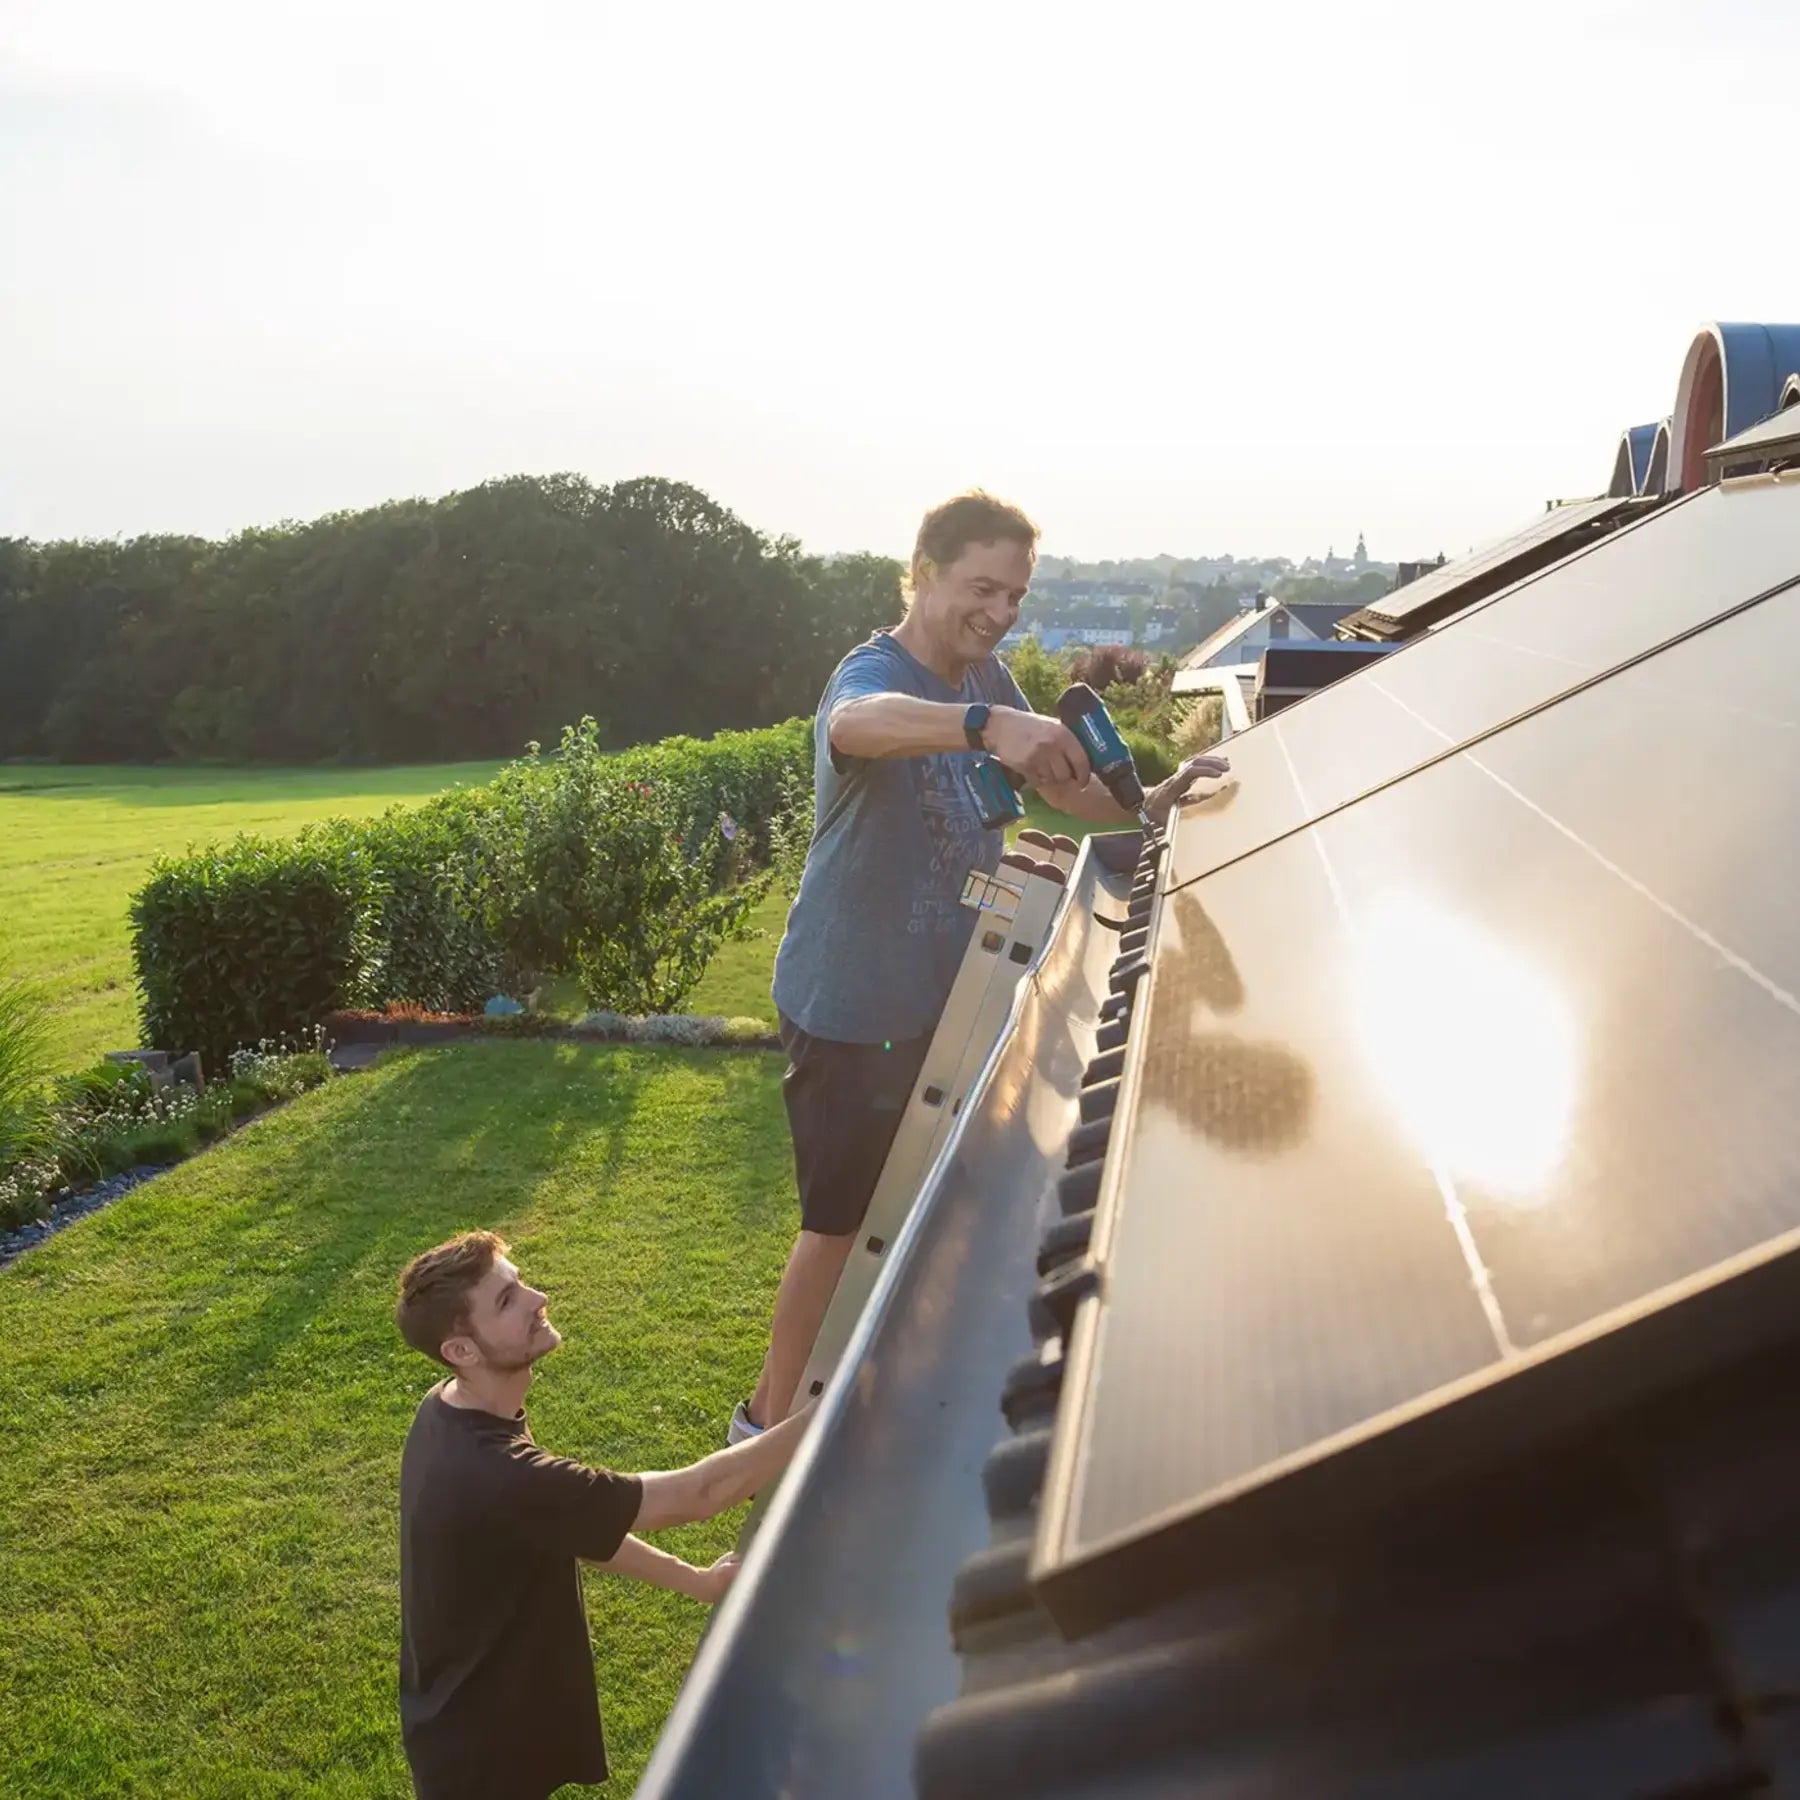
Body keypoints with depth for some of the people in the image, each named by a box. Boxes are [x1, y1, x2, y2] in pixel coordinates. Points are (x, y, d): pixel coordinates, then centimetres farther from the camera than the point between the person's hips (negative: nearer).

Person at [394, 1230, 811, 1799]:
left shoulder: (452, 1415, -8)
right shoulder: (494, 1476, -38)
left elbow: (579, 1526, 3)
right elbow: (694, 1495, -34)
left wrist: (694, 1580, 2)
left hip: (469, 1709, 8)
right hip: (476, 1749, -8)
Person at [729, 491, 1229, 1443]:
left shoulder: (987, 681, 3)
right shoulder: (873, 673, -23)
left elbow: (1057, 784, 13)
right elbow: (857, 723, -49)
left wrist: (1151, 803, -7)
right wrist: (990, 725, -67)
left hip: (939, 995, 8)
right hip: (850, 1005, -8)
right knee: (841, 1223, 4)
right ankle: (771, 1424, 23)